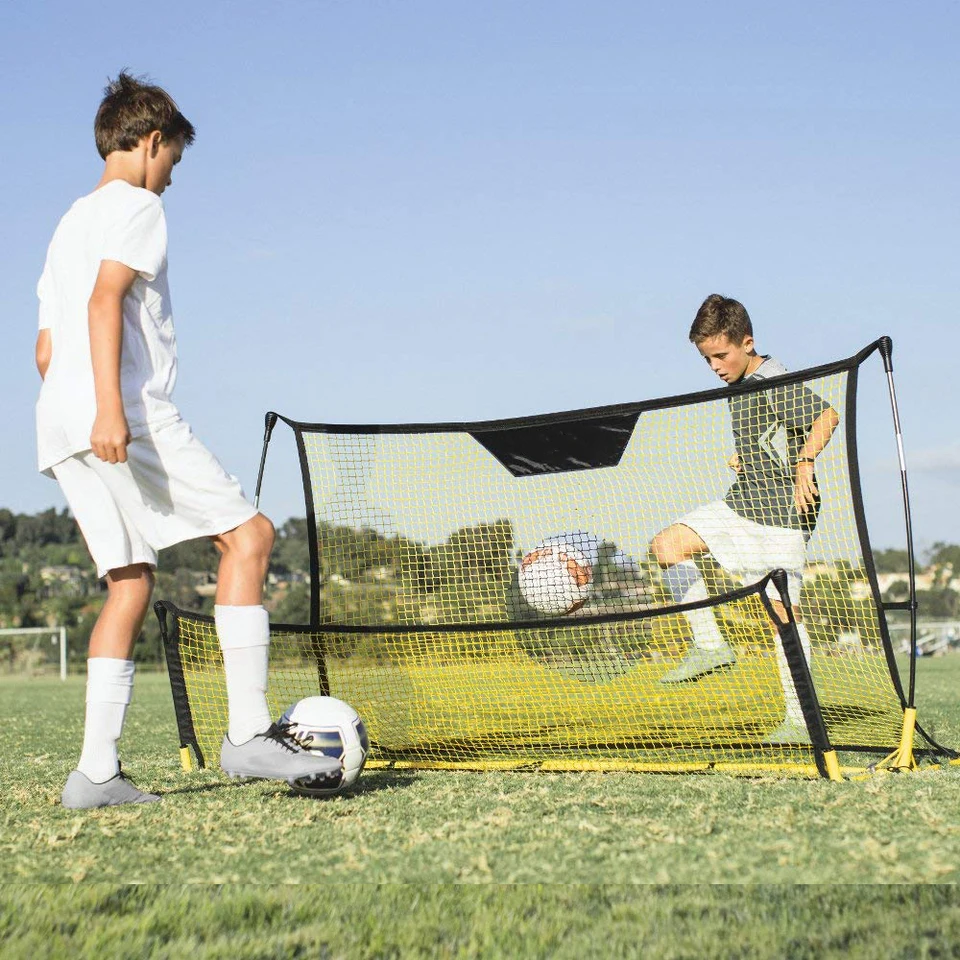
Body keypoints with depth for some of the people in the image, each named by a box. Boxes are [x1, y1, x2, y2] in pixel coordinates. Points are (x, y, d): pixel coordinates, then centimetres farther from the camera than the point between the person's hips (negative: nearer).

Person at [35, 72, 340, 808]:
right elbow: (106, 299, -16)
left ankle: (97, 770, -2)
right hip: (133, 416, -9)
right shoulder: (137, 205, 1)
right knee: (247, 533, -9)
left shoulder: (71, 223, 28)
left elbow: (46, 348, 28)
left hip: (62, 427, 9)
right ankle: (248, 733, -17)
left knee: (130, 582, 7)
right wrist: (111, 408, -25)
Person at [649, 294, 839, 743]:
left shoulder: (778, 384, -14)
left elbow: (826, 415, -29)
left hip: (781, 511, -9)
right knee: (668, 544, -4)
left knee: (783, 608, -8)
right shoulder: (739, 388, 14)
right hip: (740, 503, 9)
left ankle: (801, 719, -2)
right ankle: (710, 645, 0)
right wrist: (744, 458, 13)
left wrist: (805, 462, -39)